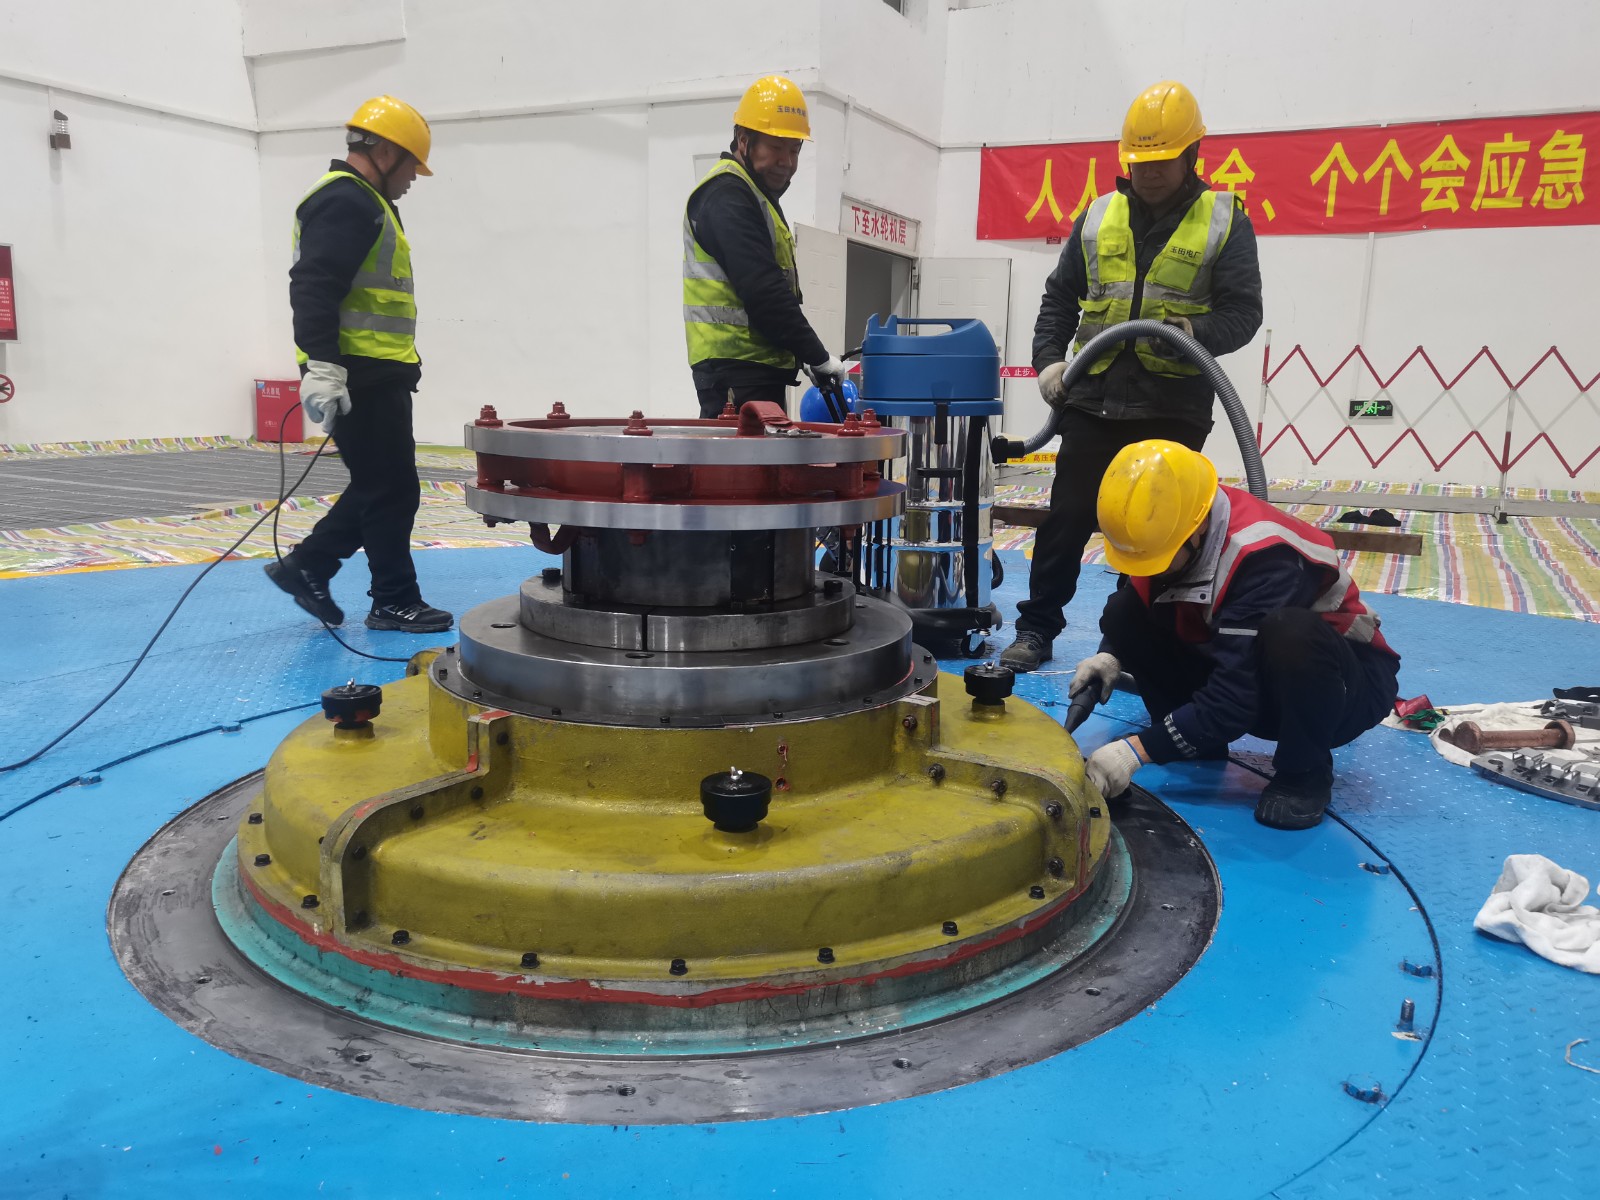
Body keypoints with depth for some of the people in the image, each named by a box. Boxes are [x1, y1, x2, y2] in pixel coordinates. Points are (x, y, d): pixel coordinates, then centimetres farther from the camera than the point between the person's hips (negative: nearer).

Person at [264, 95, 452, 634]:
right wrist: (322, 367, -30)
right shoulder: (345, 201, -12)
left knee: (381, 487, 16)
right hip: (359, 378, -10)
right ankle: (395, 601, 9)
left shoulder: (363, 203, 22)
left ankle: (306, 567, 22)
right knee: (392, 490, -2)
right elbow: (314, 288, -23)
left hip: (376, 377, 10)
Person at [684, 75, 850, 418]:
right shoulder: (727, 195, -9)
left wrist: (806, 355, 13)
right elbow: (763, 292, -18)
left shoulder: (752, 196, 23)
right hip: (736, 368, -10)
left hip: (756, 368, 10)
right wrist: (817, 356, -14)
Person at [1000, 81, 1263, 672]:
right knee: (1066, 519, 4)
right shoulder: (1098, 217, 9)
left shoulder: (1224, 221, 2)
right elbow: (1058, 299, 14)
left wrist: (1195, 333, -22)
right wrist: (1049, 359, -1)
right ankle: (1036, 629, 15)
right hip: (1093, 401, 2)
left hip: (1174, 407, -2)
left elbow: (1243, 311, -3)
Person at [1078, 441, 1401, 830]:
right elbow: (1131, 611, 5)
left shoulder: (1264, 555, -33)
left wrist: (1138, 749, -36)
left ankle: (1305, 773, -15)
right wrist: (1110, 656, -16)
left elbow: (1233, 701, -35)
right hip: (1241, 672, 6)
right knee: (1124, 611, -13)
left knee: (1289, 632, -41)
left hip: (1343, 685, -6)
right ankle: (1198, 739, 3)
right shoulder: (1164, 528, -13)